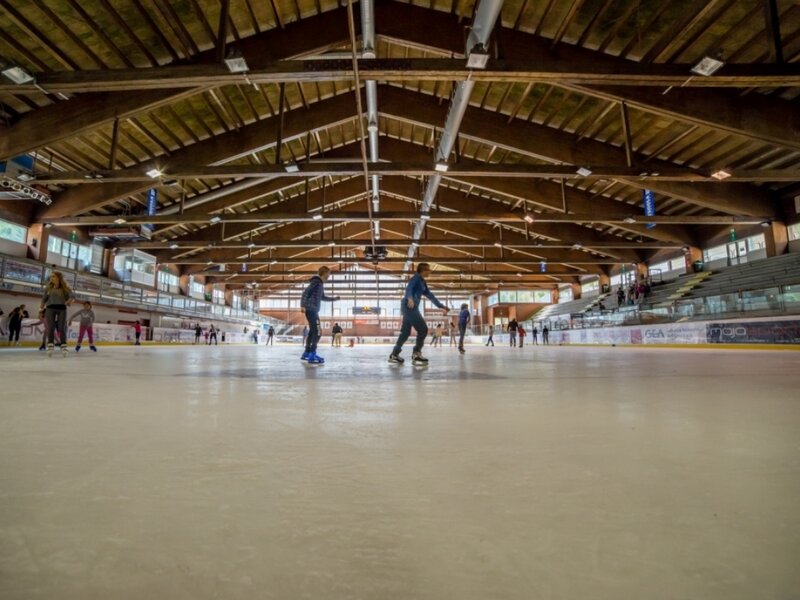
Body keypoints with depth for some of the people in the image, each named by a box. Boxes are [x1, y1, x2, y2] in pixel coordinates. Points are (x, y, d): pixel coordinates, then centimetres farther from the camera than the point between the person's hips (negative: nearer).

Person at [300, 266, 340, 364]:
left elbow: (323, 297, 31)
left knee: (312, 331, 14)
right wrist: (303, 305, -26)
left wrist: (334, 299, 34)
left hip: (313, 310, 10)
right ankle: (312, 356, -14)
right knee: (318, 332, -13)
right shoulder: (316, 281, -8)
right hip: (311, 309, -10)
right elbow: (306, 291, -18)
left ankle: (307, 353, 21)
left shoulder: (320, 283, 20)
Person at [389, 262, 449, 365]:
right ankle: (416, 354, -7)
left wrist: (441, 306, 24)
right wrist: (410, 298, -47)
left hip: (411, 308, 10)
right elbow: (409, 288, -26)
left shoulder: (422, 282, 21)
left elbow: (430, 295, 25)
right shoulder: (416, 278, -7)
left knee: (405, 332, 10)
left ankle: (394, 355, 14)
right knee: (423, 329, -10)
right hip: (409, 306, -10)